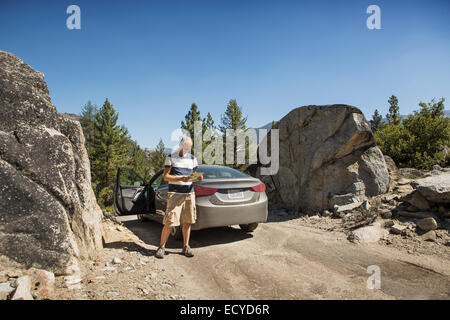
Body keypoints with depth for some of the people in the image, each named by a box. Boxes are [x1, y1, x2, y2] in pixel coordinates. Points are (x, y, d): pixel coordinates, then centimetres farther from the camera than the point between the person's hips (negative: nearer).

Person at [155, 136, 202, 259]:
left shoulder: (192, 158, 15)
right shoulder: (171, 157, 3)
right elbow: (166, 176, -3)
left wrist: (198, 177, -5)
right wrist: (180, 178, -19)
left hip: (189, 193, 4)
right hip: (174, 193, -4)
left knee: (187, 221, 7)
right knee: (169, 223, -7)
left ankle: (186, 246, 20)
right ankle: (162, 246, 9)